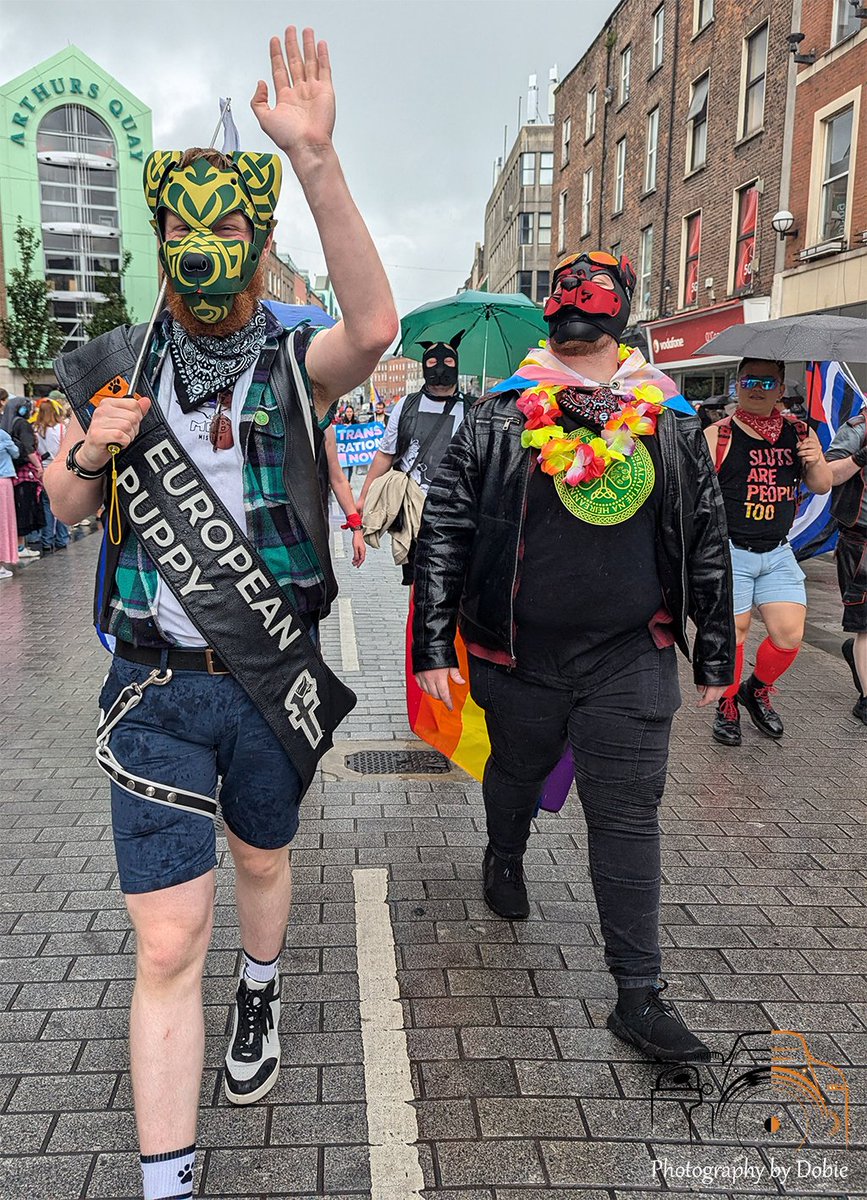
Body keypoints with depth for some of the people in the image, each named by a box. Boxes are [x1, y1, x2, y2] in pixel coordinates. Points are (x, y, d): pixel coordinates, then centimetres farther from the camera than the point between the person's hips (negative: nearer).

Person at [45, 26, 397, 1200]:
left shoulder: (298, 365, -5)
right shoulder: (123, 363, 2)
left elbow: (375, 325, -28)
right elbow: (66, 505, 12)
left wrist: (316, 161, -37)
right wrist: (88, 450, -10)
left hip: (273, 677, 0)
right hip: (157, 687, 0)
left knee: (262, 861, 24)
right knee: (167, 945, -2)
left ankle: (261, 996, 56)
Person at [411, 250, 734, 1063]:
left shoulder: (670, 427, 1)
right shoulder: (496, 421, -5)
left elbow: (707, 544, 8)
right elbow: (442, 532, -4)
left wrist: (715, 656, 9)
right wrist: (433, 646, -7)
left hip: (630, 662, 1)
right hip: (518, 658, 0)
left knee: (627, 815, 2)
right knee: (516, 772, 22)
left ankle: (638, 997, 14)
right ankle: (504, 859, 56)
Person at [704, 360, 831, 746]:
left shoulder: (799, 434, 9)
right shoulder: (717, 436, -5)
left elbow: (822, 487, 14)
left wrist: (816, 463, -6)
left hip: (778, 554, 4)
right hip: (729, 552, -4)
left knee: (790, 635, -1)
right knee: (733, 630, -2)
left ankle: (757, 690, 27)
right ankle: (727, 705, 21)